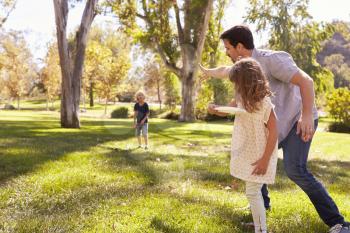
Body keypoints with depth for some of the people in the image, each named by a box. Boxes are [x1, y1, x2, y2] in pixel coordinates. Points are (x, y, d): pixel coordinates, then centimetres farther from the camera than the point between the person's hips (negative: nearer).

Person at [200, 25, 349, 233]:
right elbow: (225, 71, 28)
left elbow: (306, 81, -29)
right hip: (275, 122, 9)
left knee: (295, 169, -24)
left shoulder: (271, 59, -23)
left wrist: (307, 116, -37)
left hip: (299, 120, -9)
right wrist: (205, 71, 44)